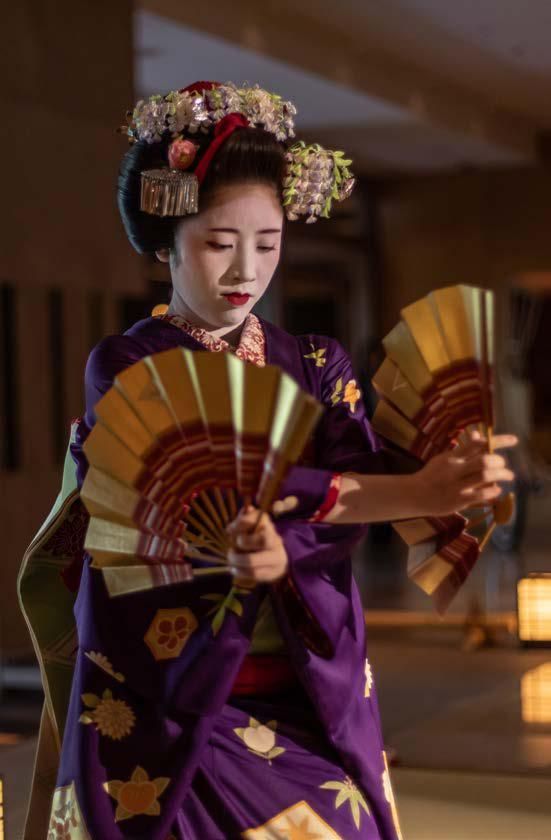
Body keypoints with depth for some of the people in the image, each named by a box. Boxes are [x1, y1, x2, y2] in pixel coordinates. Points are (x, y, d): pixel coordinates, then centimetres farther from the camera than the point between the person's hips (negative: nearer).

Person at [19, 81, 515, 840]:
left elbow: (354, 492, -9)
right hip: (170, 710, -3)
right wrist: (411, 495, -28)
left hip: (308, 699, 3)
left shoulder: (319, 367, 8)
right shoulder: (125, 367, -3)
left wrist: (280, 555, -31)